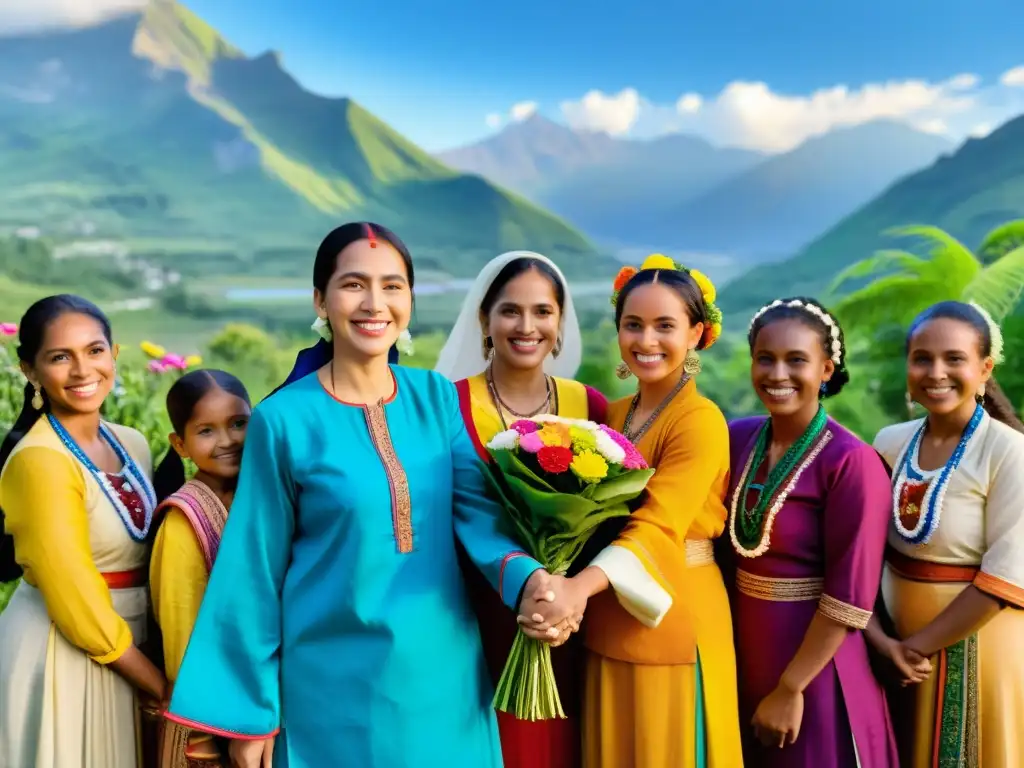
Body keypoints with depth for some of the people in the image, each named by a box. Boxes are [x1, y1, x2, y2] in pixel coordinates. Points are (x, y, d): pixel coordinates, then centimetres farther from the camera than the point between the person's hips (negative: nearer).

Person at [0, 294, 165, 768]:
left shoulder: (132, 445, 4)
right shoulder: (40, 460, -19)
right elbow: (75, 601, -20)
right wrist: (156, 682, -11)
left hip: (123, 648, 7)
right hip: (60, 653, -7)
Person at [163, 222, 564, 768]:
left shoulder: (440, 399, -1)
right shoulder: (283, 420, -10)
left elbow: (480, 514, -7)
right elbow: (257, 570, -5)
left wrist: (526, 578, -28)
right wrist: (251, 711, -2)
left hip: (443, 672, 3)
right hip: (337, 683, -3)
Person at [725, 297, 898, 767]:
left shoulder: (852, 462, -17)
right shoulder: (737, 438, -1)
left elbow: (850, 596, -18)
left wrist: (791, 688, -15)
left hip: (814, 665, -5)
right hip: (743, 652, 6)